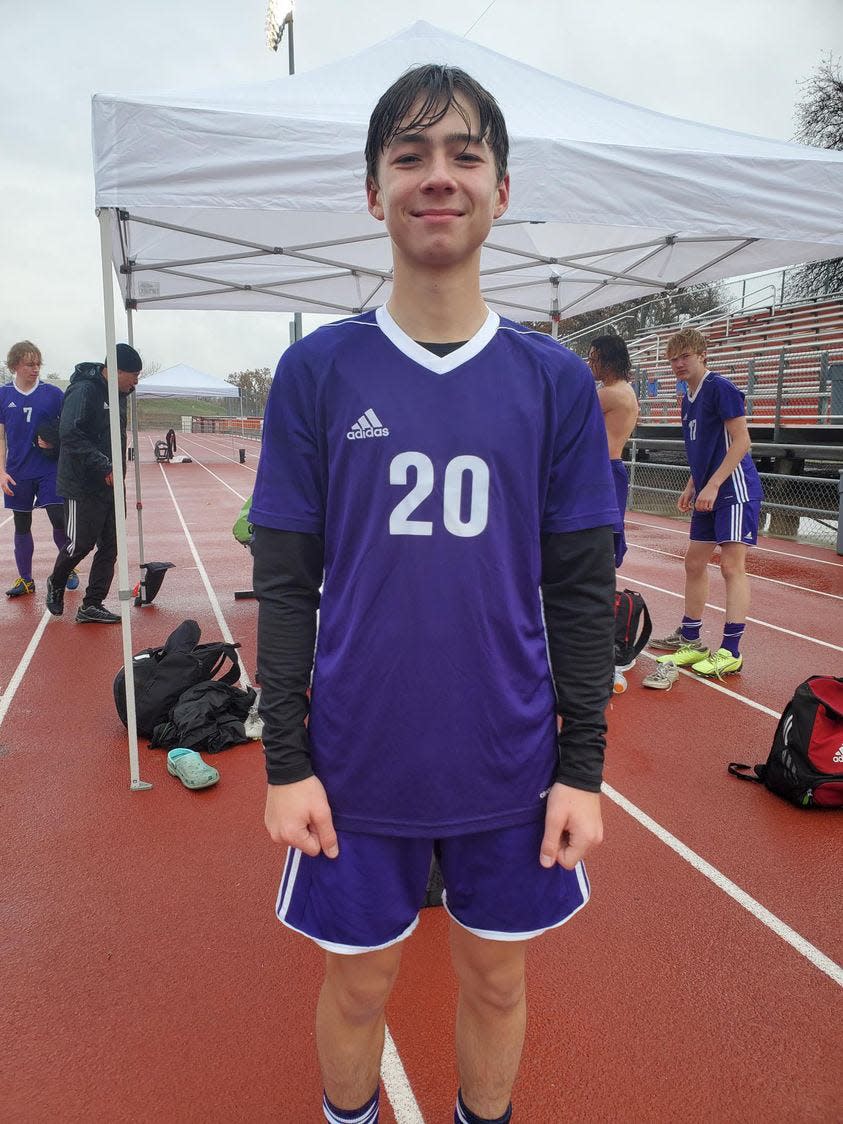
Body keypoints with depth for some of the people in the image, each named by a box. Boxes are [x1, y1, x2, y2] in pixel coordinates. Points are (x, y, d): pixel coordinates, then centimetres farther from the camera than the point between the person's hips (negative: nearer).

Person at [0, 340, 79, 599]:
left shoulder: (53, 393, -1)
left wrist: (54, 442, -12)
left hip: (50, 470, -2)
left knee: (59, 520, -7)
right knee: (21, 526, 9)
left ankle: (68, 569, 16)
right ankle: (25, 579, 20)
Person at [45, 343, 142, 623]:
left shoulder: (118, 394, 12)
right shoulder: (84, 390, -15)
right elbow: (71, 435, -25)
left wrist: (118, 471, 15)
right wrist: (104, 466, -29)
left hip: (110, 485, 8)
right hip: (83, 486, -8)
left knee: (109, 547, 6)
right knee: (81, 543, 0)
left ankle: (92, 606, 14)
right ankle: (56, 584, 30)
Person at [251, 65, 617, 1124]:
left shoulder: (556, 379, -1)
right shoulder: (317, 370, -4)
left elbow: (582, 588, 0)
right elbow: (286, 581, -3)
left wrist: (582, 764, -1)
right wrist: (285, 761, -4)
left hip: (509, 760, 1)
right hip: (360, 759, 0)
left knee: (495, 976, 21)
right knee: (358, 985, 19)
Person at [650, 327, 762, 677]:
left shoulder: (720, 388, -11)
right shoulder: (688, 399, 15)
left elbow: (741, 442, -16)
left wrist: (712, 486, -20)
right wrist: (691, 487, 16)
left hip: (734, 490, -9)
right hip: (707, 495, 9)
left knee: (731, 566, -9)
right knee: (694, 564, 10)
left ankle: (730, 652, -4)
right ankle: (689, 640, 20)